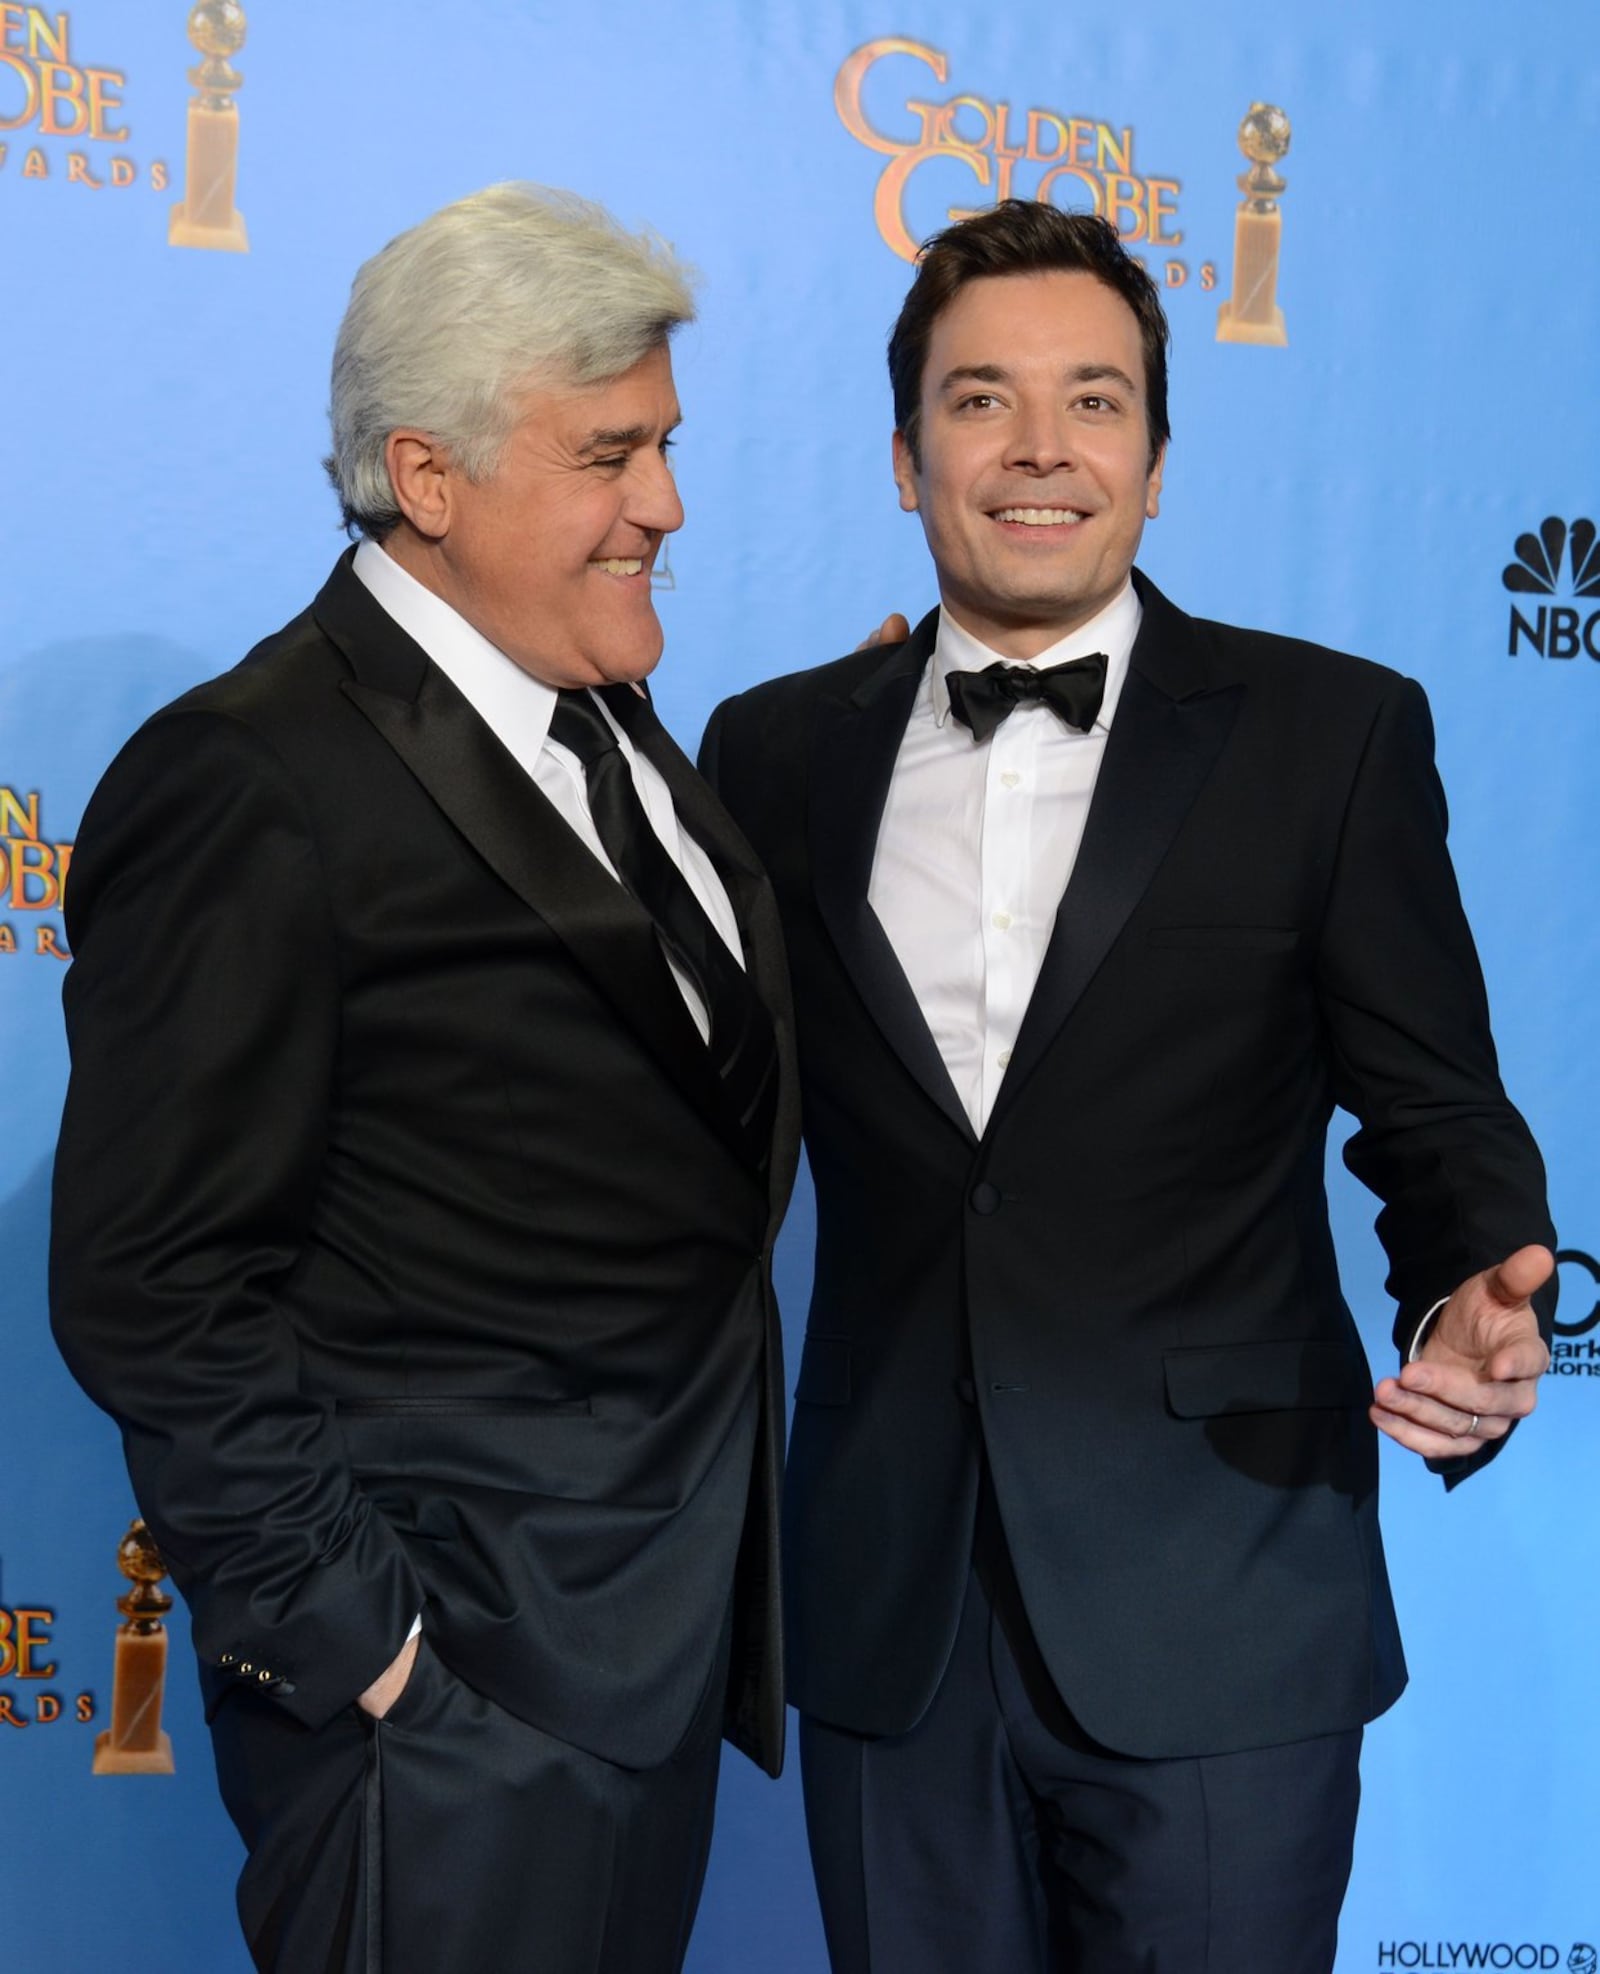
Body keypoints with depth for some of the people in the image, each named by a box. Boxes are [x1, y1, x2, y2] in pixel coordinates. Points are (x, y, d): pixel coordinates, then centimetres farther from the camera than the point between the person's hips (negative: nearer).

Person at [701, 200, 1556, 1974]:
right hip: (888, 1609, 3)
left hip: (1216, 1617, -2)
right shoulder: (778, 754, 6)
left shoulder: (1331, 733, -2)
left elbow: (1436, 1113, 0)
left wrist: (1477, 1308, -20)